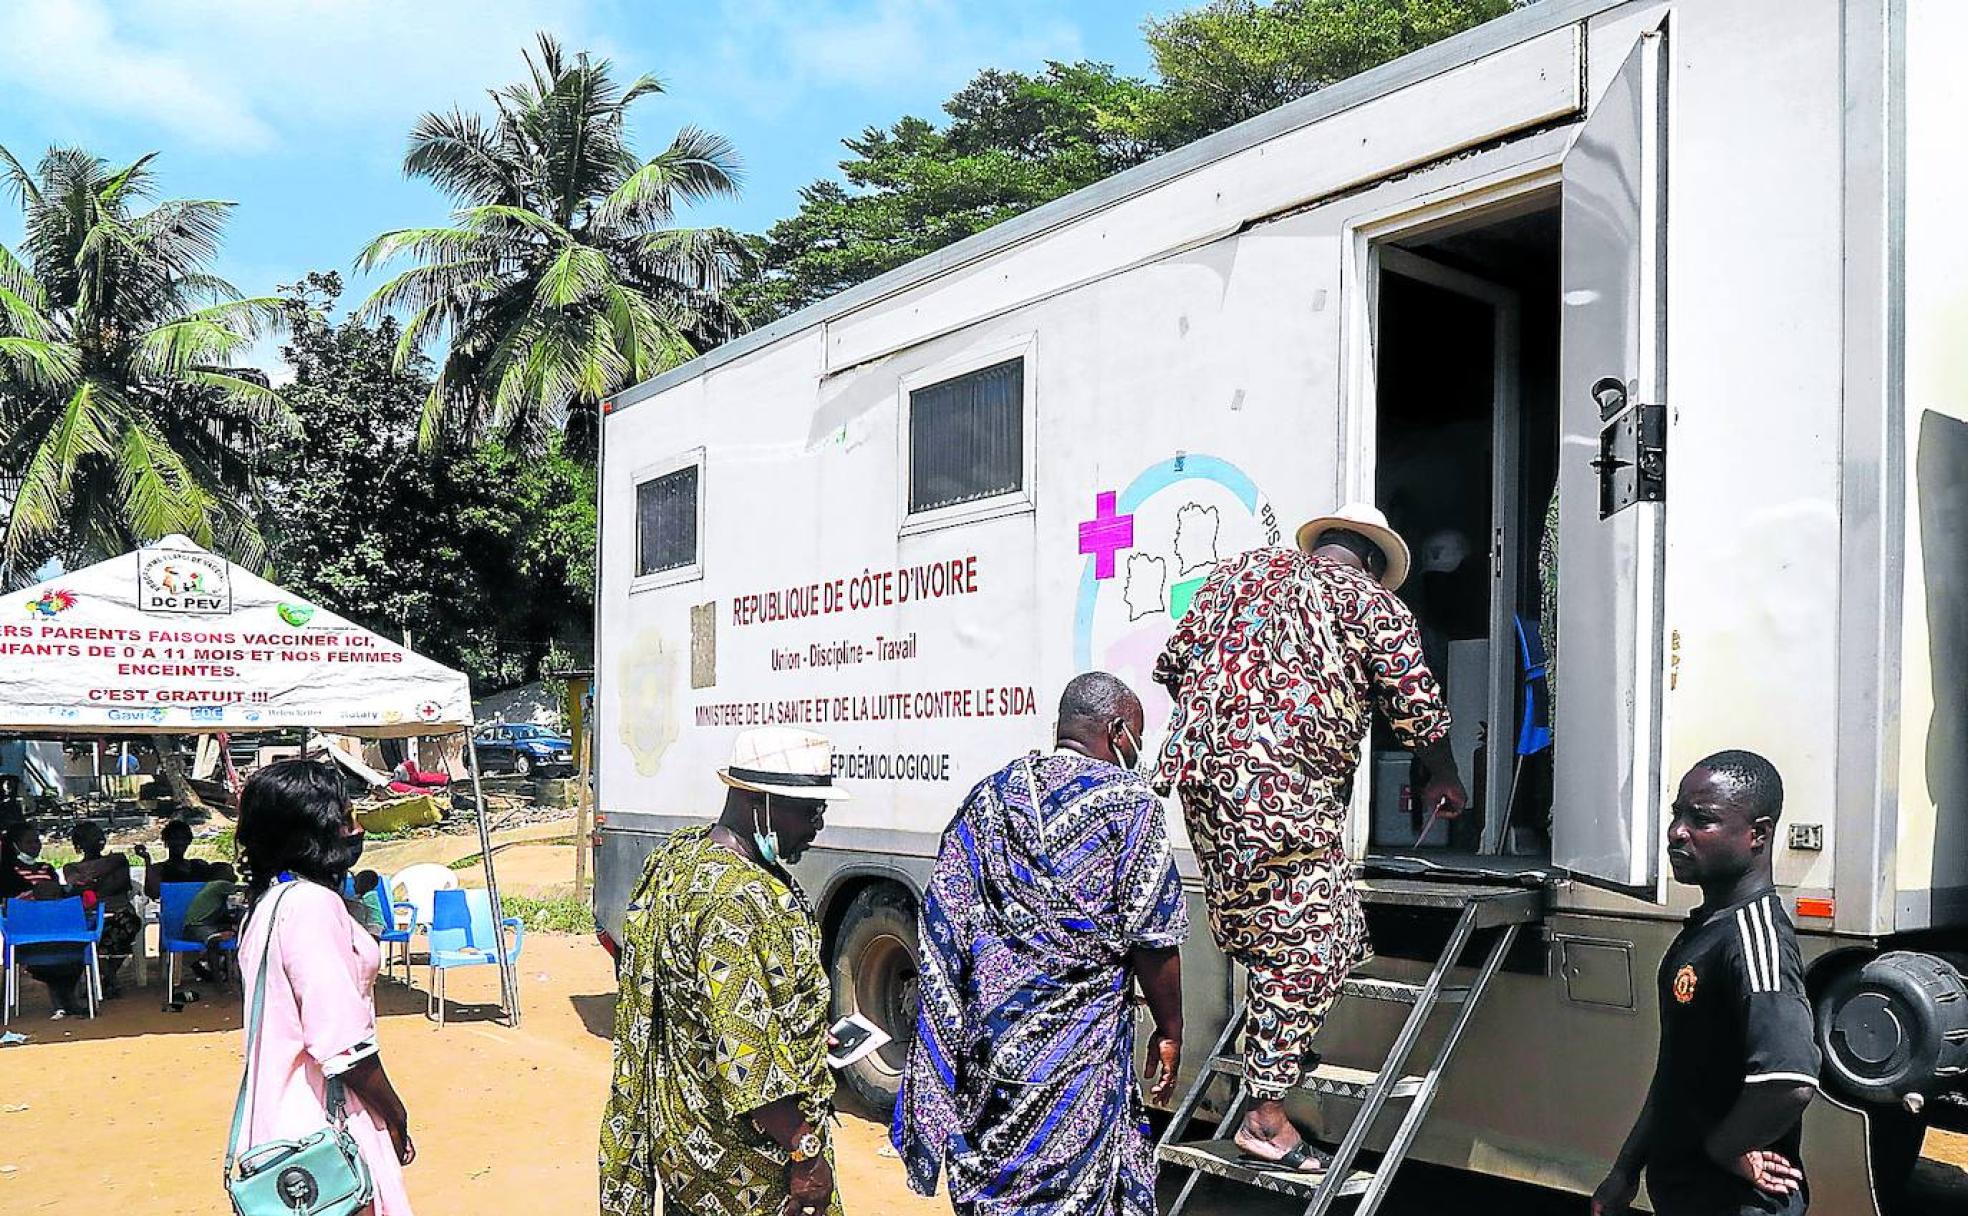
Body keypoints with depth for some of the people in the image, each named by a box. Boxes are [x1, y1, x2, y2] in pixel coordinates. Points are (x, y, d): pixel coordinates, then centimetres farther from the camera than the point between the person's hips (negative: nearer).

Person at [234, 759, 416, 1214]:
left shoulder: (270, 899, 10)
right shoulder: (312, 904, -20)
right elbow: (344, 1045, -22)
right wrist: (396, 1115, -12)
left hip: (283, 1121, 9)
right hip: (325, 1128, -9)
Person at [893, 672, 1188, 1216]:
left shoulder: (989, 795, 6)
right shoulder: (1129, 802, -9)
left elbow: (944, 926, 8)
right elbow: (1152, 941, -9)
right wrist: (1170, 1032, 3)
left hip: (983, 1042, 5)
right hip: (1075, 1051, -5)